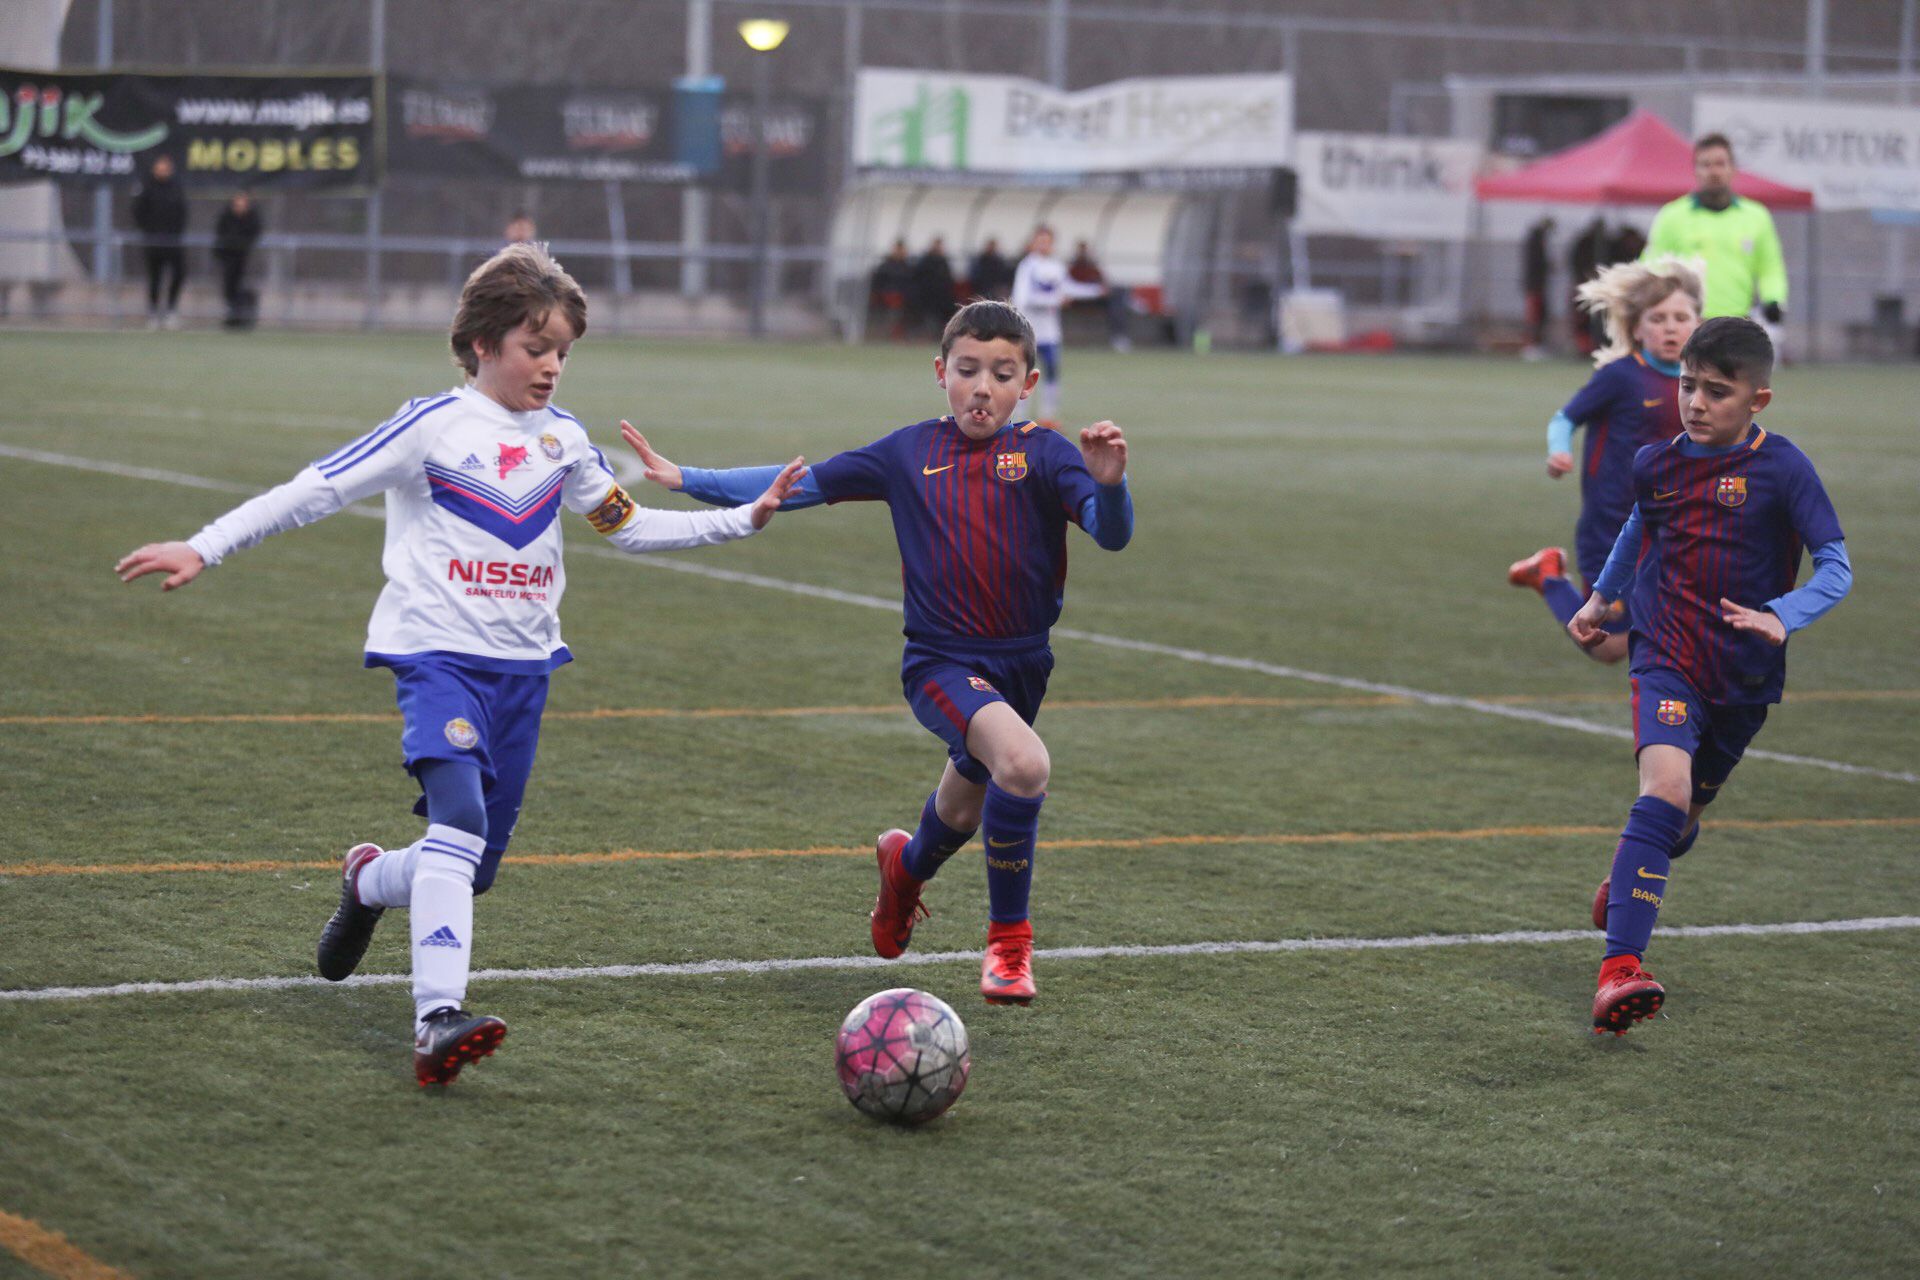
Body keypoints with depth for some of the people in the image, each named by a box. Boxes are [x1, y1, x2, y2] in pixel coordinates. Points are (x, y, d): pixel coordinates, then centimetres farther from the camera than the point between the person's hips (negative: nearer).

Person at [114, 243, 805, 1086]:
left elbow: (629, 526, 22)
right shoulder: (433, 426, -5)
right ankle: (436, 1021, -34)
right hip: (438, 657, -6)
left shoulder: (562, 440, 12)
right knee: (459, 819, -28)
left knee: (475, 867, 6)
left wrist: (743, 519, 15)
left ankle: (369, 881, 40)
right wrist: (203, 549, -12)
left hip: (523, 667, 6)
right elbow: (313, 492, -6)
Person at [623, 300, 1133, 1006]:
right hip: (940, 659, -2)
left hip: (1022, 663, 2)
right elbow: (802, 483, 6)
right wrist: (683, 478, 3)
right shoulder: (909, 453, 0)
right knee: (1024, 763, -30)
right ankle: (1008, 939, -12)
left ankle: (907, 864, 59)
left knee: (962, 813, 21)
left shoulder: (1043, 453, -5)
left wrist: (1108, 484, -42)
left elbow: (1112, 534, -19)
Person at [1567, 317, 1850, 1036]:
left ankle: (1631, 883, 54)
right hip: (1666, 656, 0)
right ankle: (1619, 967, -33)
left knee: (1690, 809, 18)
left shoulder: (1781, 468, -10)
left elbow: (1836, 568, -12)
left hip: (1745, 674, 0)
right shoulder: (1656, 463, 1)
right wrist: (1602, 597, 28)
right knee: (1666, 784, -25)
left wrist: (1781, 616, -28)